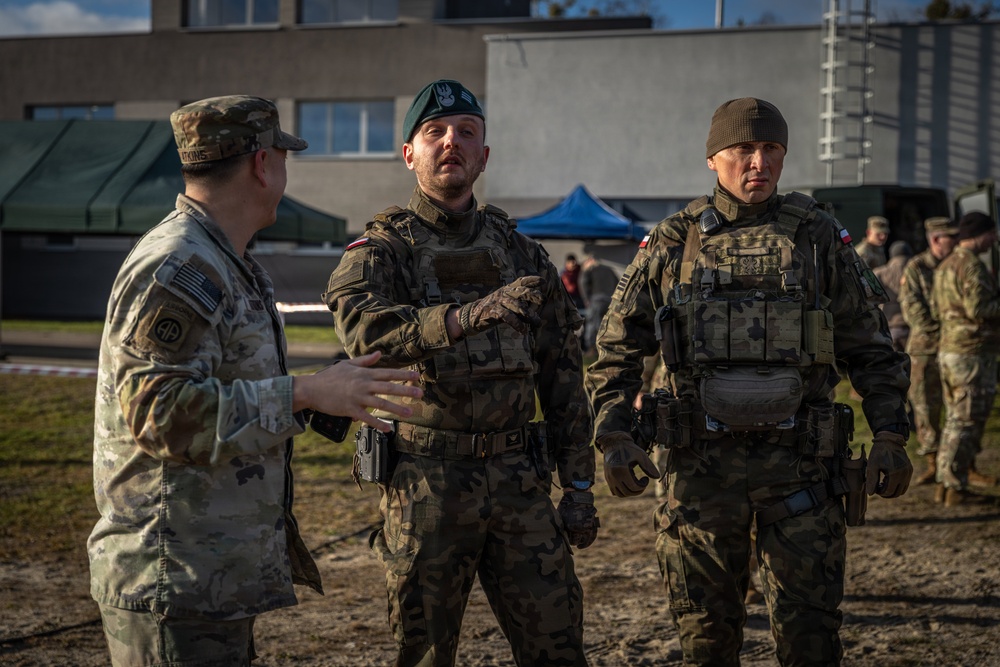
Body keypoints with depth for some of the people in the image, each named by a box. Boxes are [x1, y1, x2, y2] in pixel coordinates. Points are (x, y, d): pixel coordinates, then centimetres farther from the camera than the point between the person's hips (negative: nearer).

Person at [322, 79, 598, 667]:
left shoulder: (521, 253, 12)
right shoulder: (384, 249, -2)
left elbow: (563, 376, 14)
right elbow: (364, 329, -25)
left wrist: (579, 486, 9)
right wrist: (469, 315, -40)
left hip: (519, 480, 4)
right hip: (426, 484, -3)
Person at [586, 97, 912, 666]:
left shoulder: (821, 239, 4)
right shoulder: (672, 244, 4)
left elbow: (871, 349, 7)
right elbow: (618, 351, 7)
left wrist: (890, 437, -2)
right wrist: (615, 437, -5)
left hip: (799, 464, -1)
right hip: (703, 464, 1)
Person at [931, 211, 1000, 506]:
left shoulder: (944, 266, 13)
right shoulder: (972, 266, -16)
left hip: (948, 349, 9)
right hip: (973, 352, -9)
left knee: (954, 419, 14)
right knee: (967, 423, -4)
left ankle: (945, 484, 16)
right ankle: (956, 489, -2)